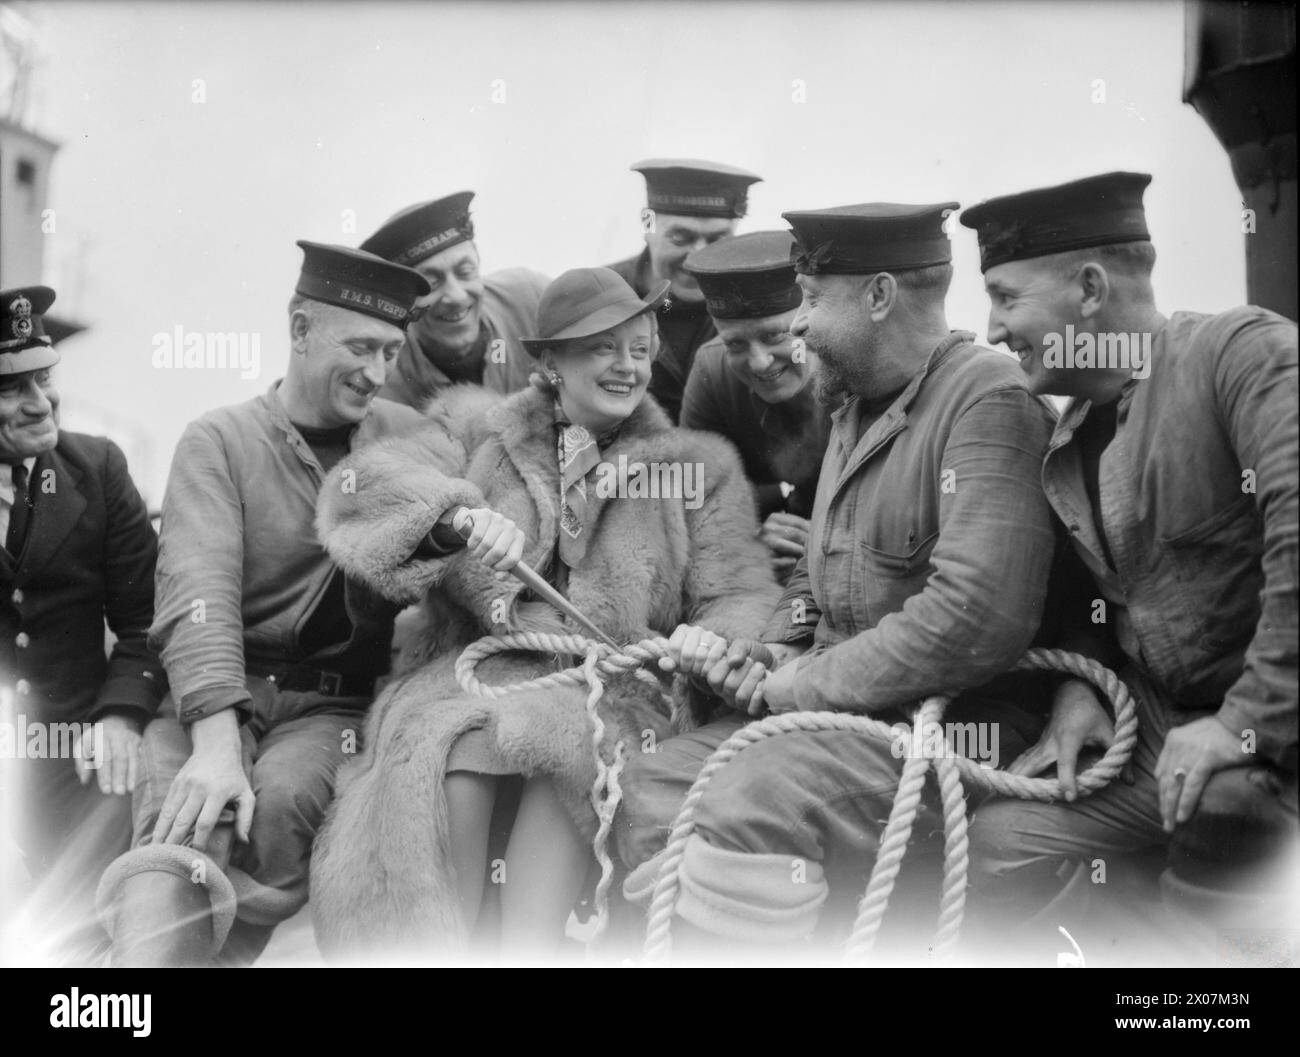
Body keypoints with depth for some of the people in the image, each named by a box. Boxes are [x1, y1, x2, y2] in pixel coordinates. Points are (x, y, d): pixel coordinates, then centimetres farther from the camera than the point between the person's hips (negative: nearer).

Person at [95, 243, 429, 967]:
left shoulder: (411, 438, 9)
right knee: (183, 828, -30)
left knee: (280, 806, -30)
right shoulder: (218, 440, 2)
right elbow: (199, 591, -12)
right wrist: (216, 740, -26)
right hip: (213, 693, -1)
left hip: (334, 703, 1)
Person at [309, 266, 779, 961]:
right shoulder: (479, 433, 17)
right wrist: (458, 516, -18)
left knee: (564, 744, -34)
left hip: (619, 683, 0)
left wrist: (710, 637, -15)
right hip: (482, 669, 1)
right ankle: (437, 950, -30)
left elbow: (743, 595, 10)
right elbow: (359, 487, 3)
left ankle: (528, 951, -33)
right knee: (455, 741, -33)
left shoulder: (697, 467, 18)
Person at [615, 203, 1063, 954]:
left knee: (747, 811, -29)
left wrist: (805, 683, -16)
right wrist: (778, 652, 4)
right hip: (843, 708, 9)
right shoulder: (857, 406, 16)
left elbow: (977, 618, -25)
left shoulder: (989, 399, -14)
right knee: (652, 789, -4)